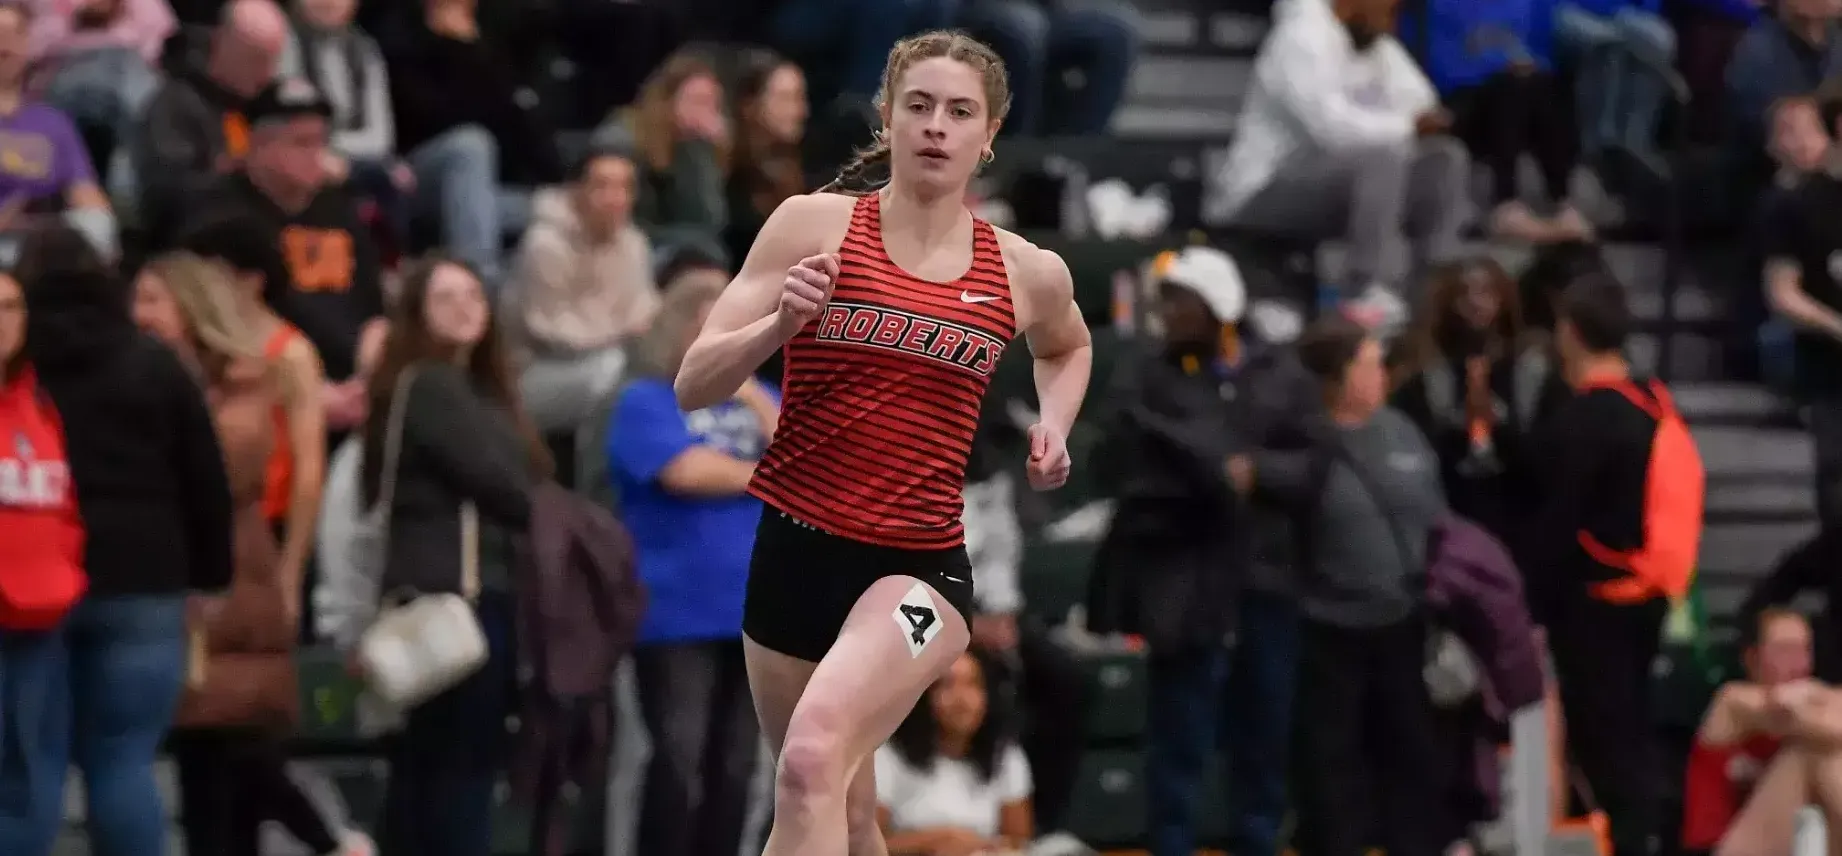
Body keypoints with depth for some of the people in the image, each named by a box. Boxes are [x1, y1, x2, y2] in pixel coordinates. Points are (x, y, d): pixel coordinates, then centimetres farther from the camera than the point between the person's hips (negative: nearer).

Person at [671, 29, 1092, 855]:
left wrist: (1054, 424, 8)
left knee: (813, 761, -29)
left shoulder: (1029, 274, 2)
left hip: (919, 565, -2)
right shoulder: (814, 225, -3)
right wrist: (781, 323, -23)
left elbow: (1068, 348, 28)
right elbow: (693, 386, -5)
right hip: (794, 545, 2)